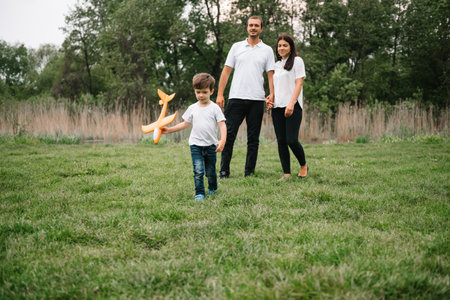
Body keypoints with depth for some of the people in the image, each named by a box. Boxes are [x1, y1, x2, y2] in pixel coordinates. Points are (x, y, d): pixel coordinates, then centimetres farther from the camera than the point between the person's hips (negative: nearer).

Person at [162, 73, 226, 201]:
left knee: (210, 171, 10)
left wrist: (222, 140, -22)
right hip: (196, 144, 1)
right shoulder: (192, 108, 7)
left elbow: (222, 124, -8)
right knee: (198, 171, -13)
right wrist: (169, 129, 8)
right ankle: (199, 194, -7)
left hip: (211, 145, -1)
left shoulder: (215, 108, -2)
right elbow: (185, 124, 14)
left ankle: (212, 189, 35)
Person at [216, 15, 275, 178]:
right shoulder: (236, 47, 10)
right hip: (236, 97, 0)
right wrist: (220, 94, 0)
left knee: (253, 138, 5)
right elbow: (226, 71, 8)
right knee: (229, 135, -3)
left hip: (257, 99, 0)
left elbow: (271, 74, 5)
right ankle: (224, 171, 3)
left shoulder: (267, 50, 8)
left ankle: (249, 173, 12)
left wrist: (272, 94, -11)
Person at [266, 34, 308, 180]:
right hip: (277, 107, 6)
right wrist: (270, 98, 5)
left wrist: (291, 103, -18)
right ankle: (286, 174, 5)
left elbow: (299, 84, -7)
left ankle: (303, 165, 11)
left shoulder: (297, 61, 2)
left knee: (292, 140, -13)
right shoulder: (277, 64, 20)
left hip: (293, 107, -6)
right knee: (281, 141, 1)